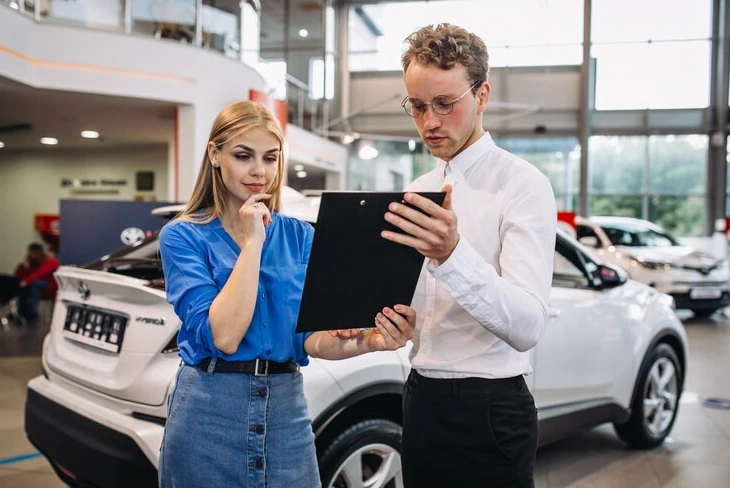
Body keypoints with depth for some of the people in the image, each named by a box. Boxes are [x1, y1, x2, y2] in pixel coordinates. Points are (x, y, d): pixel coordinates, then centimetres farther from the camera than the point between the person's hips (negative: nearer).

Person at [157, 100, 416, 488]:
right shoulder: (183, 236, -6)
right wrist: (251, 241, -16)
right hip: (208, 413, -3)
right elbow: (223, 336, -18)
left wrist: (368, 341, -20)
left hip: (287, 410, 3)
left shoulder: (300, 236, 5)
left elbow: (308, 337, -1)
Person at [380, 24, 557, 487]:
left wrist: (452, 255, -40)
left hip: (489, 409, -6)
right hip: (421, 398, 7)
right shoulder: (420, 190, 9)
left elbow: (527, 326, -26)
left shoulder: (523, 184, -14)